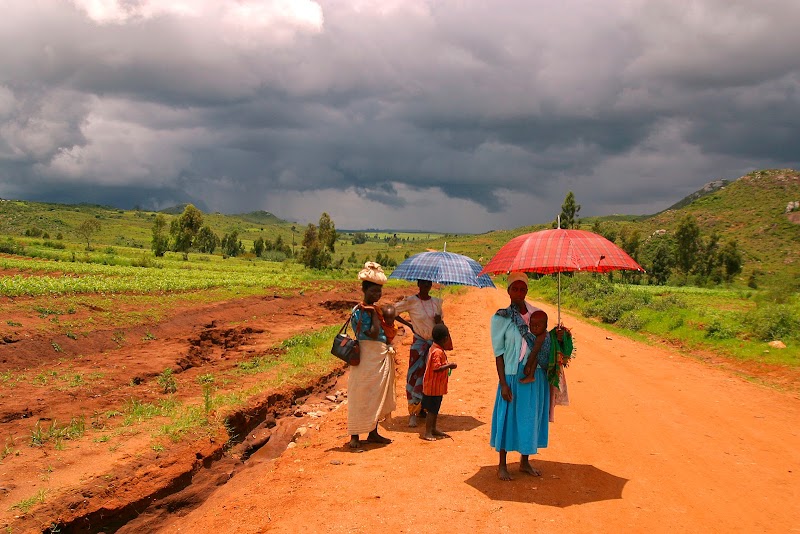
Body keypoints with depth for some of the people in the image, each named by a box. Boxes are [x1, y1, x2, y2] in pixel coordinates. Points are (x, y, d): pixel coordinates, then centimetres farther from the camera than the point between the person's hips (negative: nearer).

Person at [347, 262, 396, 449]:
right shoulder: (359, 311, -13)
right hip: (367, 358, -9)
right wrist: (374, 313, -16)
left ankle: (373, 433, 26)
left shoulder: (378, 310, 12)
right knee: (362, 396, -4)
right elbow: (373, 333, -23)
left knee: (378, 396, 15)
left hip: (382, 357, 9)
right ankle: (355, 436, 4)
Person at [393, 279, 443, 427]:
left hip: (434, 342, 5)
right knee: (415, 375, -6)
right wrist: (408, 324, -8)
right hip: (419, 342, -4)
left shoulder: (436, 302, 6)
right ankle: (412, 413, -1)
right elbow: (393, 311, -5)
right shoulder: (411, 301, -8)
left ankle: (421, 408, 20)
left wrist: (439, 321, -7)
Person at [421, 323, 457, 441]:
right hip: (434, 387, -10)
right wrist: (449, 365, -22)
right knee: (432, 410, -2)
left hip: (436, 386, 10)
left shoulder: (434, 348, 6)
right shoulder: (438, 352, -24)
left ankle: (433, 429, 32)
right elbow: (436, 368, -29)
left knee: (435, 409, 20)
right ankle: (427, 433, 4)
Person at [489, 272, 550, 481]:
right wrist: (503, 383, -12)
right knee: (508, 416, 2)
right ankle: (502, 465, 15)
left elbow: (543, 342, 6)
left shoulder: (537, 314, 6)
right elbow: (498, 353, -7)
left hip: (536, 375, 4)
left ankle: (525, 461, 27)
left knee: (531, 416, 12)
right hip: (513, 375, -4)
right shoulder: (500, 318, -5)